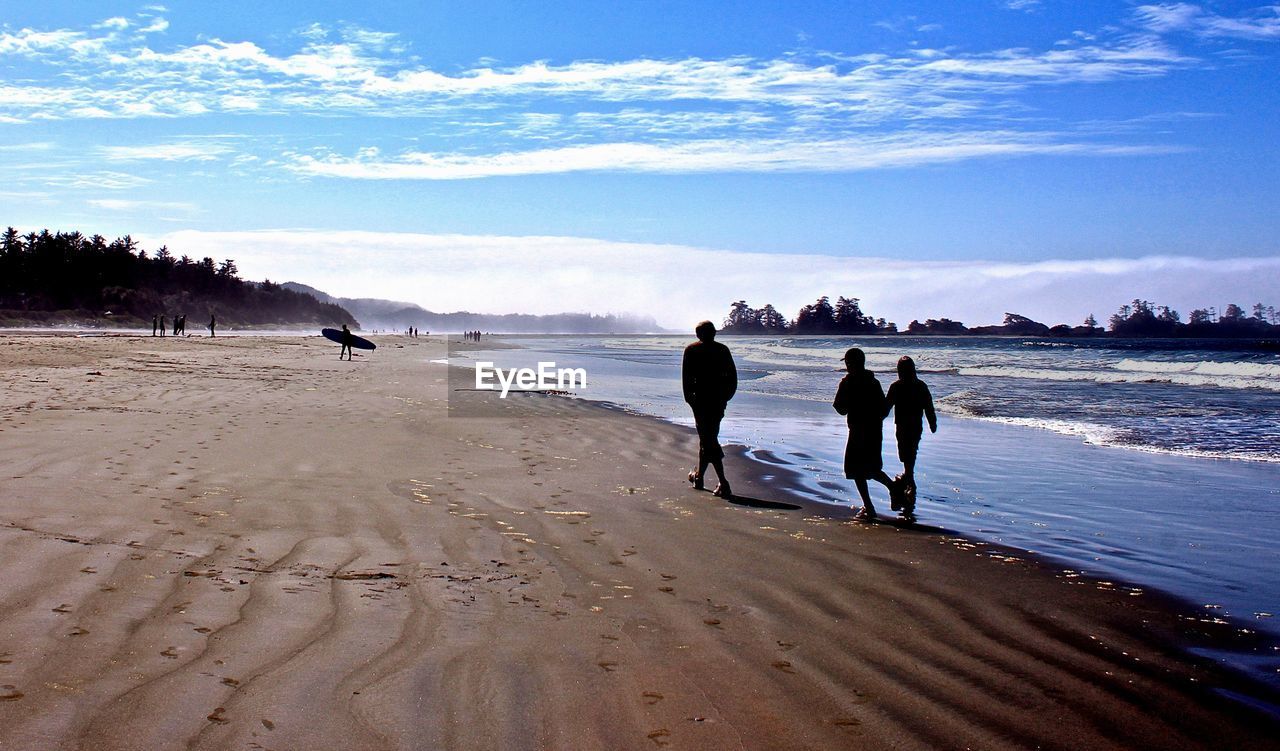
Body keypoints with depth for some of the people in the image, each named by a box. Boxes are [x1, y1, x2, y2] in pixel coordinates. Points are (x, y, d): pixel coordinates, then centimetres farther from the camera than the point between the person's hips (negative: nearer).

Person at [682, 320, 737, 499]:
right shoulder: (723, 350, 7)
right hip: (719, 400, 4)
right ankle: (699, 476, 32)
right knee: (709, 437, 20)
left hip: (701, 399, -4)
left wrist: (688, 397, 0)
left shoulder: (691, 350, -2)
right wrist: (726, 396, 12)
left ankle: (723, 483, -16)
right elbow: (732, 375, 5)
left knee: (708, 440, -5)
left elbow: (686, 376, -6)